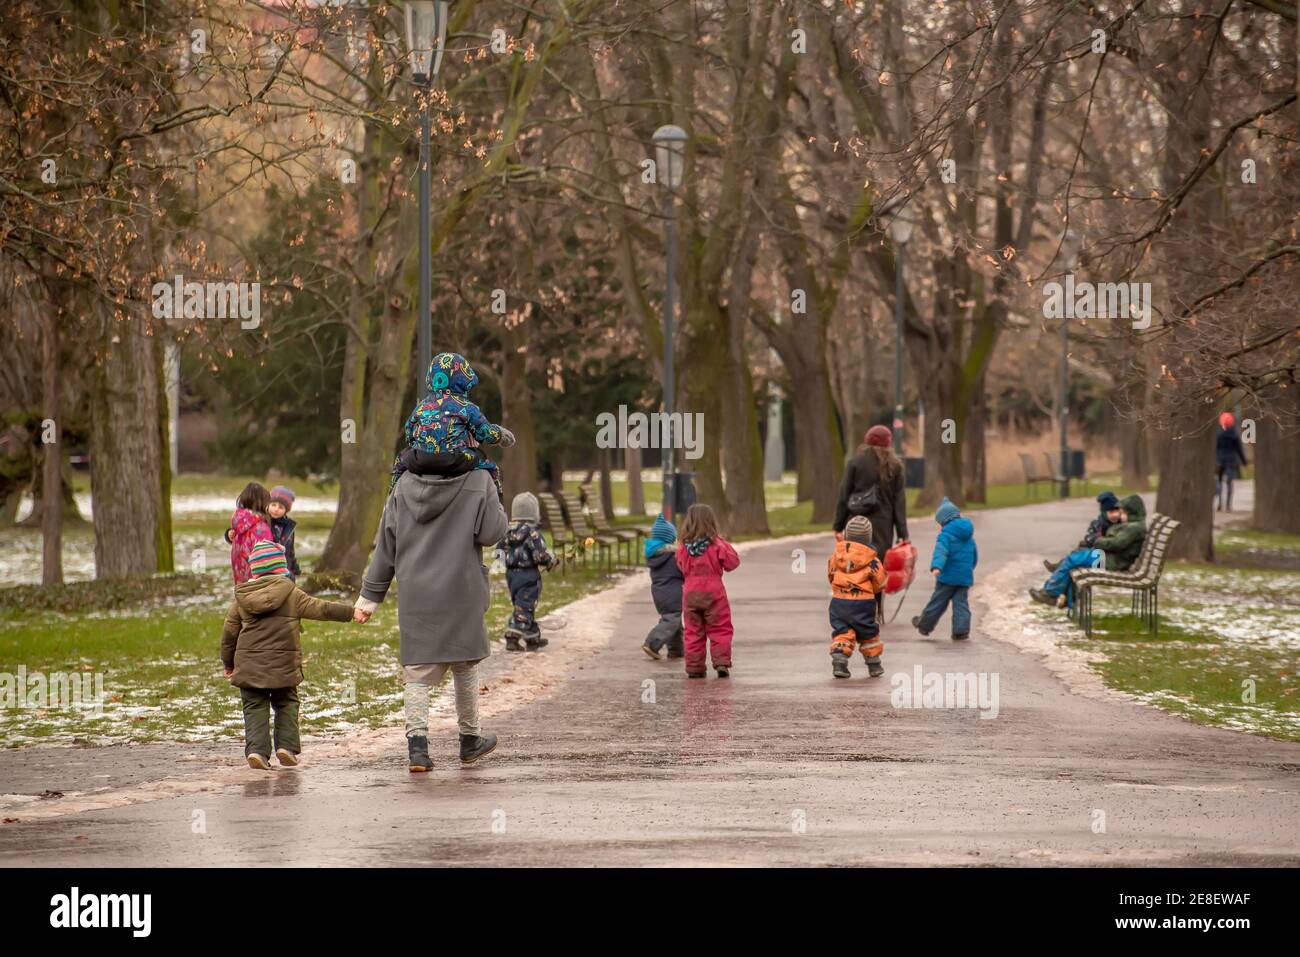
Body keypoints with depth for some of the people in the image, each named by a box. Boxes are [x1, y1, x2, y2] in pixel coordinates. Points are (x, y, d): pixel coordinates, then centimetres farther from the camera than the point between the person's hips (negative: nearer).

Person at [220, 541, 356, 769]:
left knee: (255, 707, 6)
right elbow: (321, 609, -3)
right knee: (286, 705, 15)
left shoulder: (242, 598, 4)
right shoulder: (291, 594, -4)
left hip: (249, 664, 1)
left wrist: (228, 662, 20)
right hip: (283, 664, -1)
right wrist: (351, 612, 4)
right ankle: (286, 747, 4)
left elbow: (229, 632, 9)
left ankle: (256, 750, -9)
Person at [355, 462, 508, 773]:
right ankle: (470, 739, 27)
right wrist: (495, 503, 11)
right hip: (461, 595, -2)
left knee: (416, 670, 3)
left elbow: (386, 544, 9)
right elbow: (491, 532, -10)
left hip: (414, 595, 2)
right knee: (465, 666, 15)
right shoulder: (478, 481, -6)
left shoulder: (405, 484, 6)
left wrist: (370, 596, 14)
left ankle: (416, 742, -12)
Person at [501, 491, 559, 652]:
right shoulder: (532, 533, -17)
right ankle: (512, 638, -10)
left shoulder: (508, 532, 3)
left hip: (511, 573, 7)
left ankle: (533, 639, 25)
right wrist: (553, 561, 0)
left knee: (523, 606, 16)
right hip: (529, 575, -7)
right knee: (524, 608, -3)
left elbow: (502, 553, 9)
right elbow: (541, 555, -18)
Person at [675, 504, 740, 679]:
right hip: (713, 592, -3)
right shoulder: (717, 545, -11)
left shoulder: (683, 548, -1)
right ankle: (721, 662, -4)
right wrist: (726, 546, 8)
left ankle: (694, 667, 7)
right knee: (719, 630, 6)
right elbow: (733, 563, -4)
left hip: (690, 593, 3)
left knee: (693, 631, 9)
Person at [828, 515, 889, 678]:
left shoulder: (837, 554, 2)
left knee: (842, 632, 7)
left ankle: (838, 660, -12)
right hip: (863, 603, -2)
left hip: (838, 600, 2)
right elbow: (879, 582, 0)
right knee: (868, 633, 14)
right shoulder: (871, 559, -7)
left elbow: (831, 574, 14)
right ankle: (874, 665, 23)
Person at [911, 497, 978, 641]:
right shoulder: (969, 536, 14)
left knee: (938, 601, 7)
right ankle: (961, 630, -3)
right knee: (961, 603, 7)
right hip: (965, 577, 5)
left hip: (948, 576, -5)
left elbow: (941, 552, -28)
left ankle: (924, 624, 22)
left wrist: (936, 567, -42)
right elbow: (975, 557, 25)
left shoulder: (945, 535, -10)